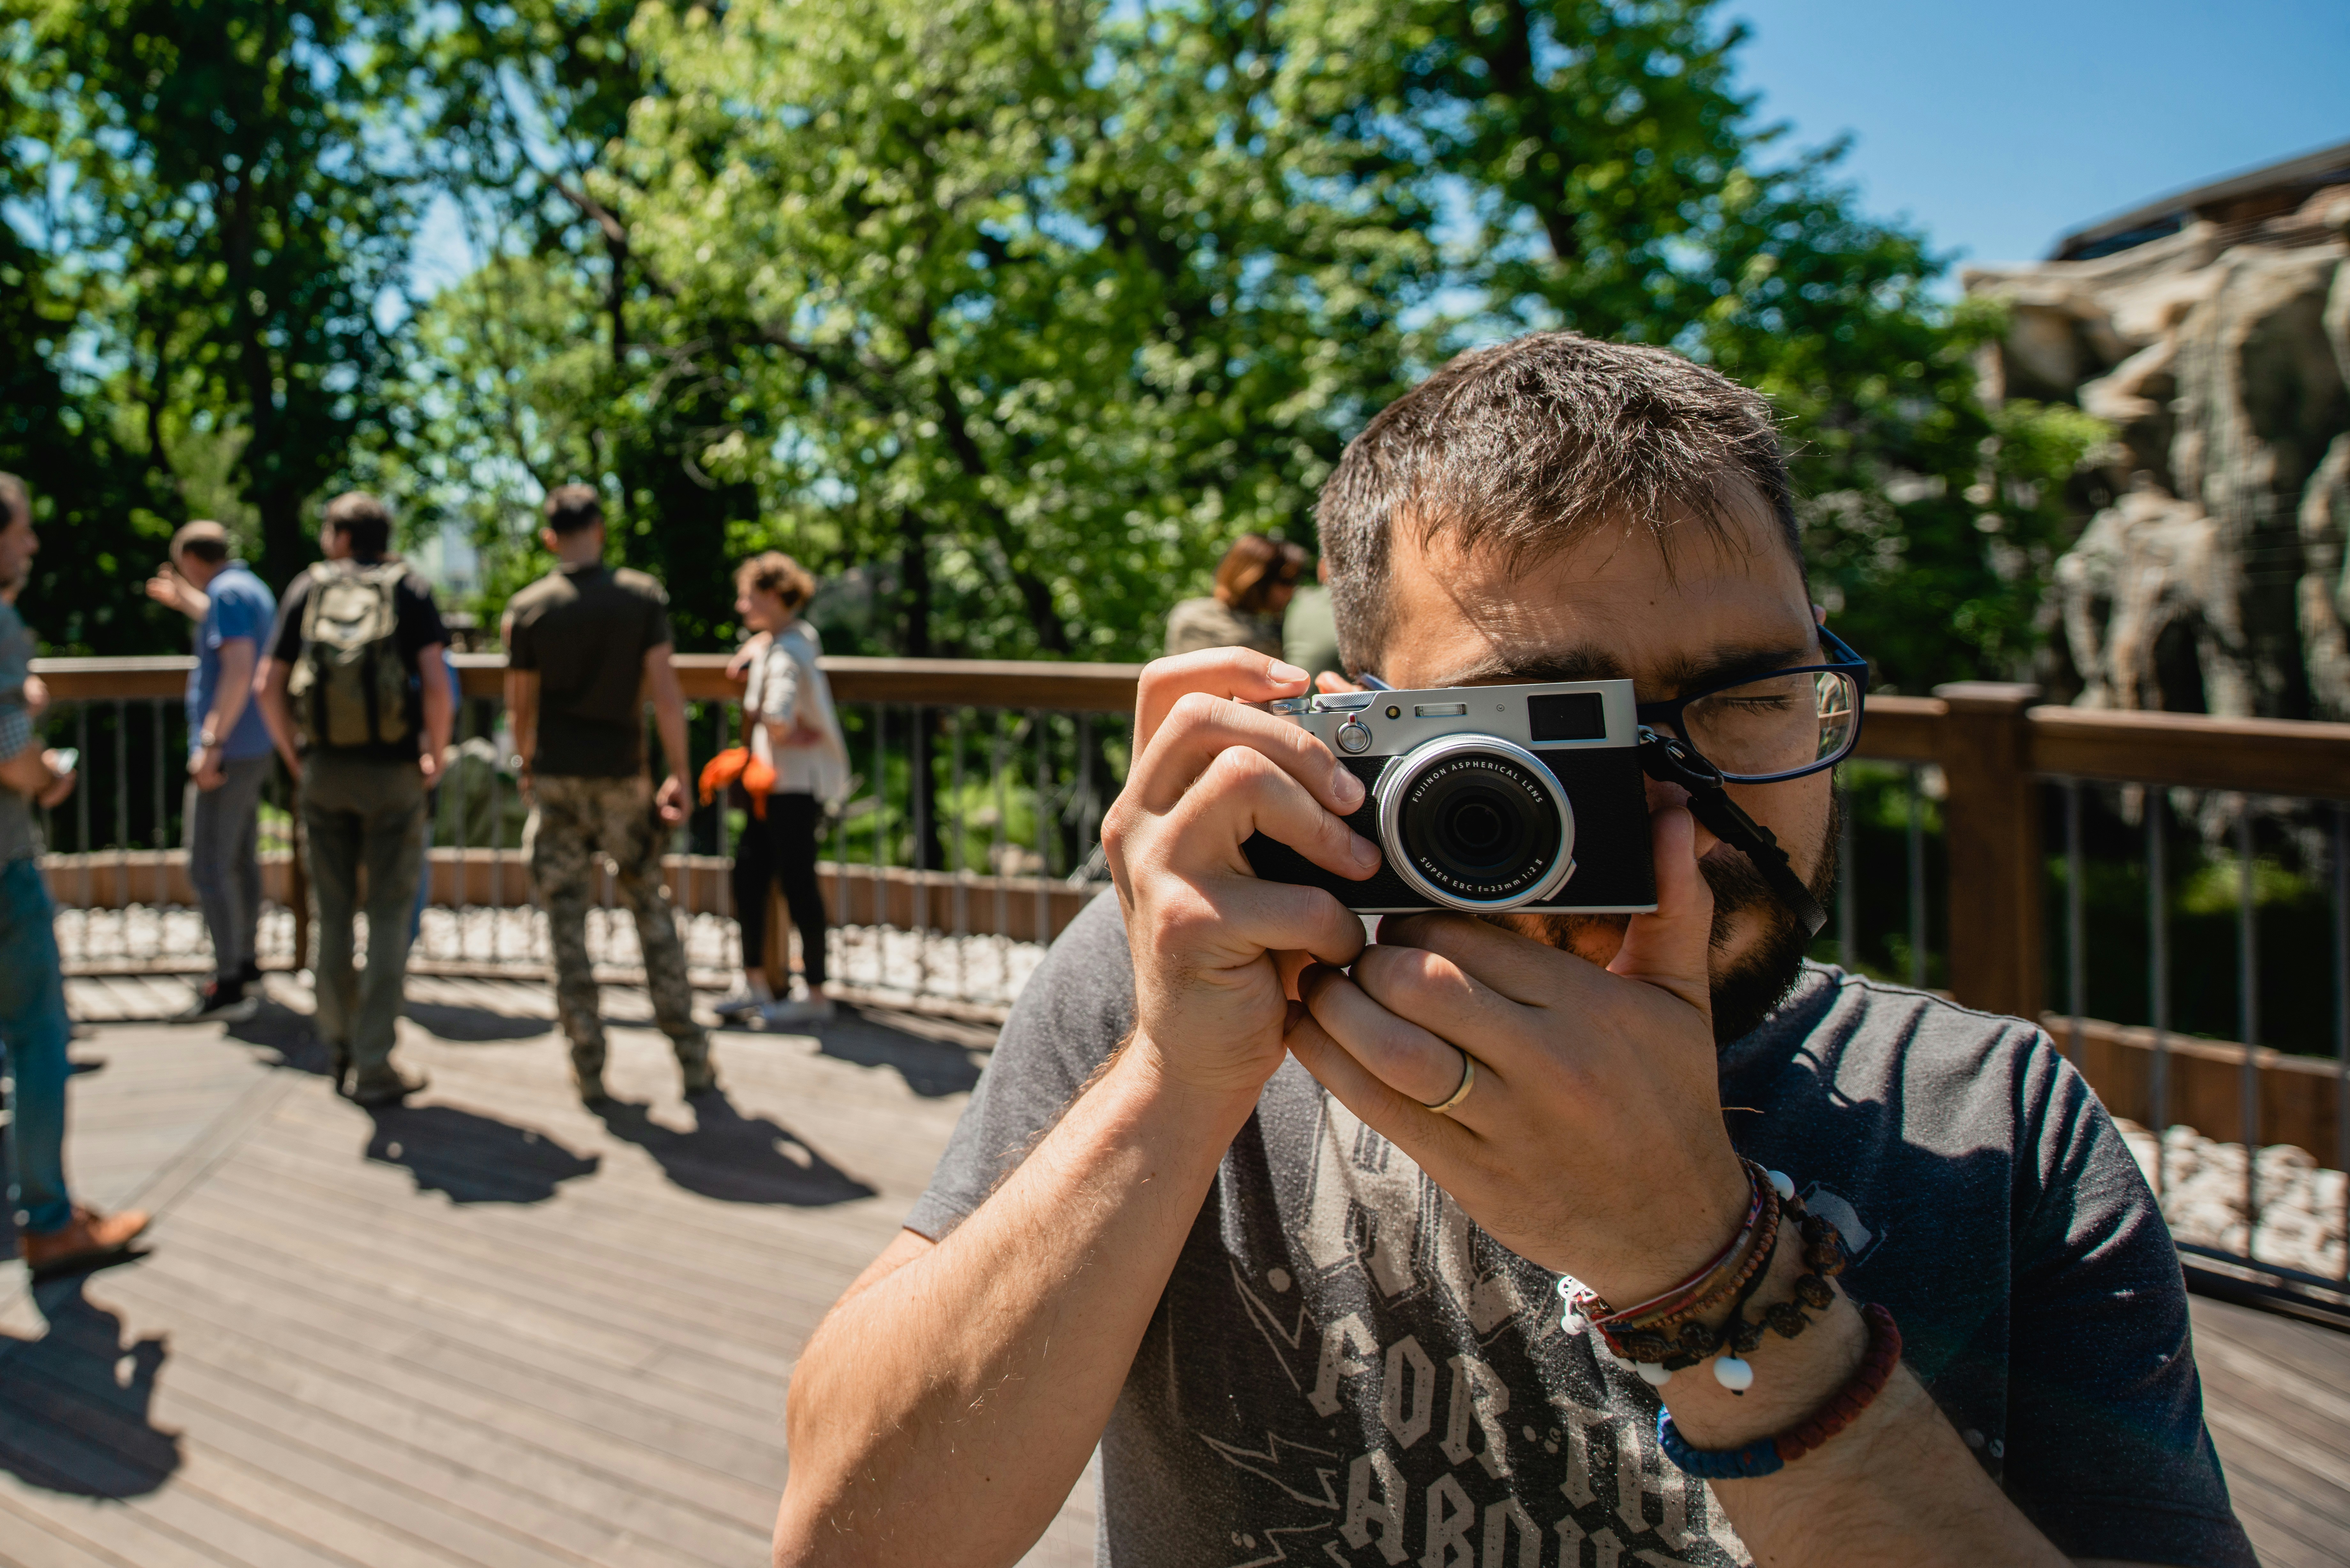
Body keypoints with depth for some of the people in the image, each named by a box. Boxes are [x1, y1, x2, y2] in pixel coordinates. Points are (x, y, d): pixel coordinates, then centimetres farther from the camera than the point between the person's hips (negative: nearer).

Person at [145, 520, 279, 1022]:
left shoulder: (228, 592, -14)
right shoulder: (251, 587, 15)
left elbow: (239, 670, -25)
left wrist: (211, 744, -25)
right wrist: (184, 601, 50)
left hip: (227, 752, -10)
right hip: (252, 749, 10)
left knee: (209, 866, -8)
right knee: (241, 860, 18)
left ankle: (230, 985, -8)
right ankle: (245, 959, 28)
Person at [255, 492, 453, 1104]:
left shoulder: (306, 589, 8)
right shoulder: (410, 589, 1)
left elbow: (268, 686, 3)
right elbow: (436, 683, -12)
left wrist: (294, 755, 14)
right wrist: (436, 756, 0)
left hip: (323, 771, 3)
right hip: (393, 771, -2)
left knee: (333, 912, 13)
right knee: (389, 915, 2)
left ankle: (341, 1048, 22)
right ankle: (373, 1065, 1)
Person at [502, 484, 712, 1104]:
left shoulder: (528, 608, -2)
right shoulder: (643, 596, -3)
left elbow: (520, 705, 3)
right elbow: (666, 693, -8)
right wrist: (679, 775, -2)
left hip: (556, 780, 0)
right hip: (623, 777, 0)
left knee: (567, 923, 6)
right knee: (653, 913, 12)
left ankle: (588, 1069, 10)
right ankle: (692, 1058, 11)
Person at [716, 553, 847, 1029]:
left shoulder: (786, 653, -19)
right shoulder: (795, 637, 11)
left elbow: (776, 720, -31)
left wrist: (785, 734, -9)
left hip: (798, 783, -10)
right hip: (777, 780, 10)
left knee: (797, 881, -2)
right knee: (748, 872, 12)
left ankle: (815, 995, 9)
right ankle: (756, 985, 21)